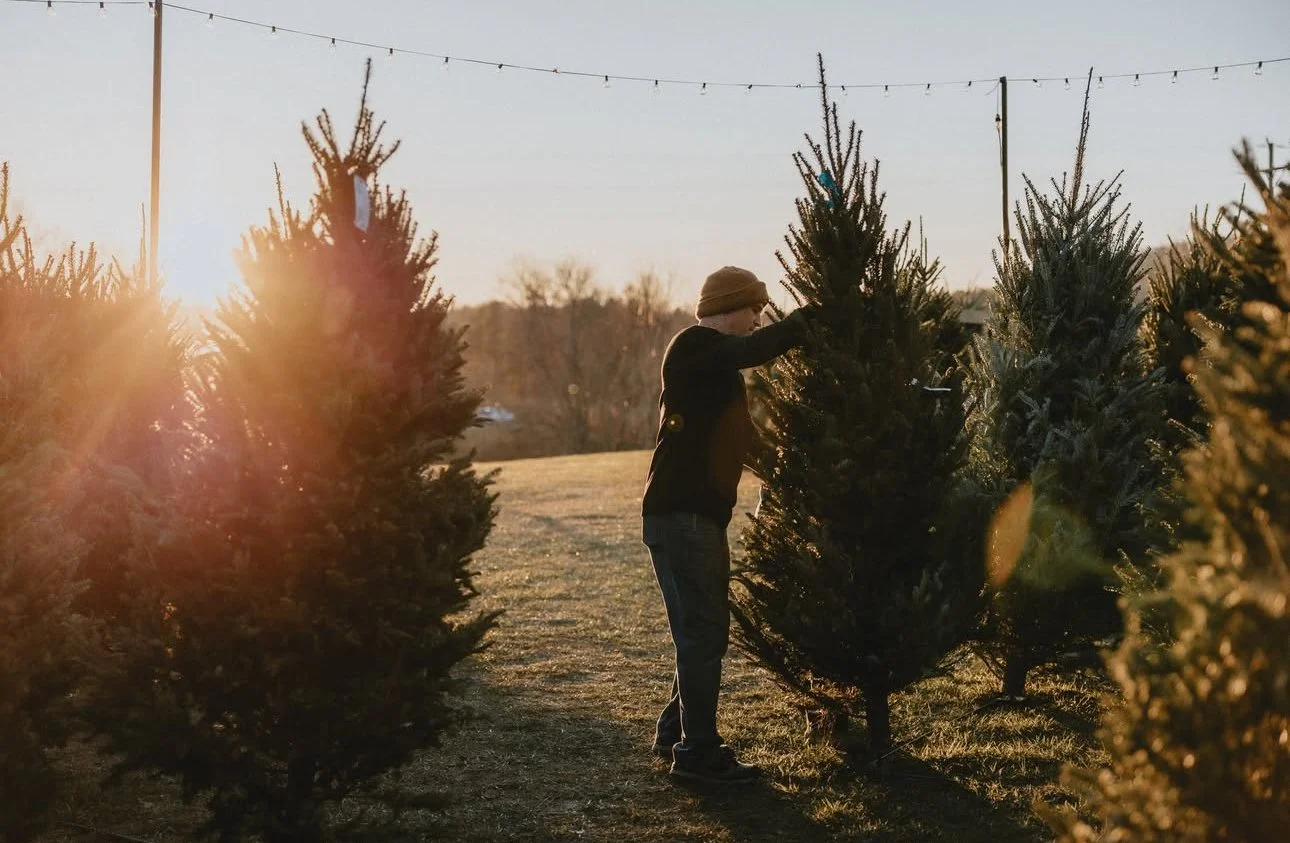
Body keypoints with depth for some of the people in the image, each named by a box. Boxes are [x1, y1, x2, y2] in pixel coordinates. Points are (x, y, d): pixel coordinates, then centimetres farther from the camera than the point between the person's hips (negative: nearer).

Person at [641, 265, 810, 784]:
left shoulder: (714, 359, 19)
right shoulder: (694, 346, -11)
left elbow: (737, 440, 22)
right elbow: (757, 348, -26)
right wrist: (809, 317, -13)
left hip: (702, 514, 10)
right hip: (680, 513, -10)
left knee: (707, 630, 16)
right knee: (703, 632, -8)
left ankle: (676, 733, 27)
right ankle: (697, 752, -2)